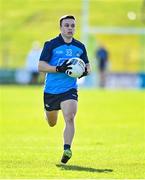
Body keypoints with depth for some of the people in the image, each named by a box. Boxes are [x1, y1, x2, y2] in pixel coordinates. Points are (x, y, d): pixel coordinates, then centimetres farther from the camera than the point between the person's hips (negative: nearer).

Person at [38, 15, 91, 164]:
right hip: (51, 90, 0)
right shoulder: (51, 45, -6)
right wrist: (59, 69, -25)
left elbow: (87, 66, 17)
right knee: (51, 123, 17)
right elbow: (41, 66, -11)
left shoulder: (80, 47, 5)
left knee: (69, 118, -22)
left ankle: (67, 149, -25)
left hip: (69, 90, 1)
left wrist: (85, 71, -7)